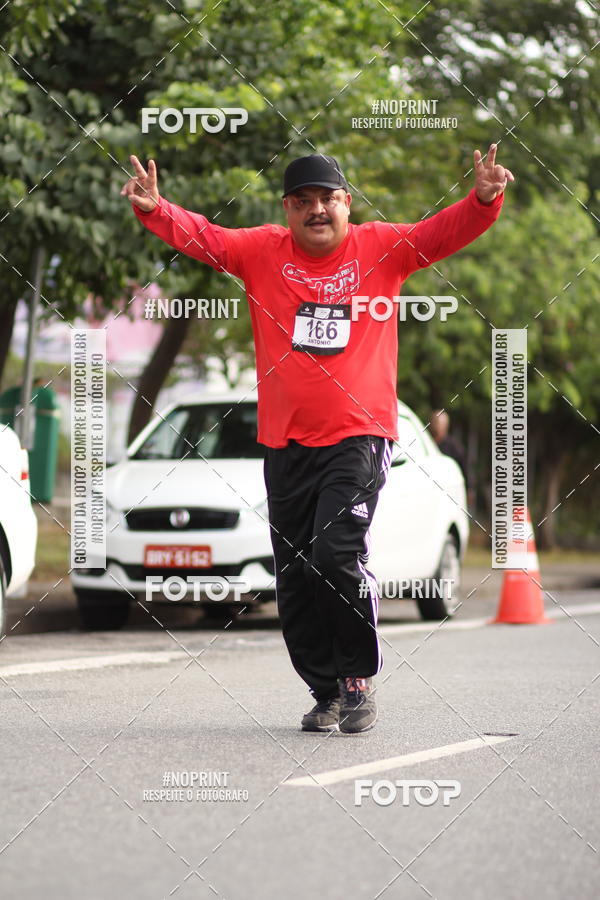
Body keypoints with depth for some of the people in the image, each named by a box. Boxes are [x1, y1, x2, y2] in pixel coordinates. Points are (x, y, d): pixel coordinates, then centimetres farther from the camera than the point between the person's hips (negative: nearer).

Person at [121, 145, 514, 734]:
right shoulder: (264, 251, 7)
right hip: (286, 442, 3)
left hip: (359, 436, -3)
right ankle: (326, 691, 21)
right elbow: (200, 235, 1)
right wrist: (154, 209, -18)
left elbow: (443, 233, -6)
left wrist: (483, 200, -24)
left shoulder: (379, 248, 3)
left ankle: (359, 680, 0)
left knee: (336, 554, -18)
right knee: (294, 580, 6)